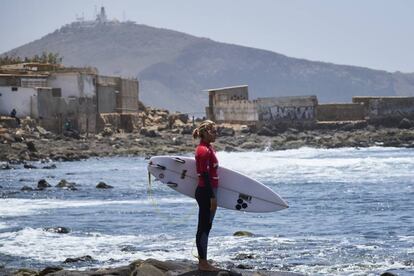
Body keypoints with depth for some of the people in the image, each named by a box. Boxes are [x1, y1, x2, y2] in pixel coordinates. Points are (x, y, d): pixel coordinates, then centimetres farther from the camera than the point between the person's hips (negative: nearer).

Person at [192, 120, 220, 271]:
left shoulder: (208, 148, 13)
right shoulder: (204, 150, -17)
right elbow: (205, 175, -21)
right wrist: (212, 197, -21)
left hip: (207, 192, 10)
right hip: (206, 192, -10)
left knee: (205, 227, 14)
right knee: (204, 227, -3)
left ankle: (203, 261, 20)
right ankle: (203, 263, 2)